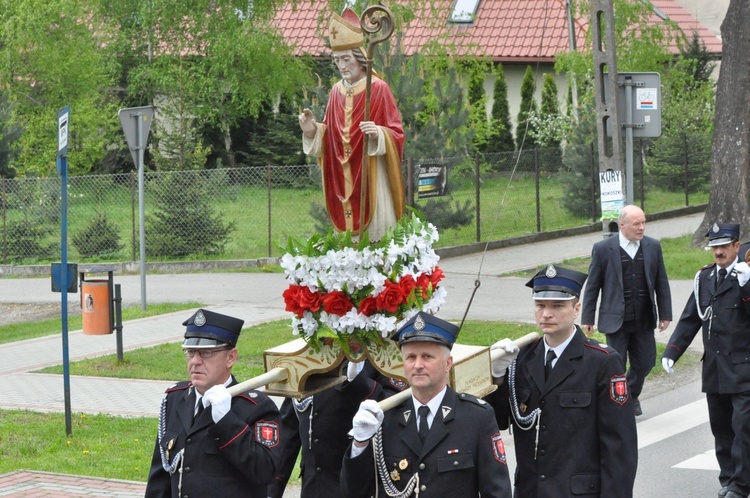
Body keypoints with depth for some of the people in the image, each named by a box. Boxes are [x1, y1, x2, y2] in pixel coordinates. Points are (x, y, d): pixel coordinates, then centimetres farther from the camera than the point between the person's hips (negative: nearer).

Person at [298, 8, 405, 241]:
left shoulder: (378, 89, -8)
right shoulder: (336, 91, 9)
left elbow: (396, 133, -9)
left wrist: (378, 134, -28)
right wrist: (313, 131, -4)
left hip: (371, 176, -5)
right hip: (343, 178, 5)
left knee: (375, 230, -3)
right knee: (347, 230, 7)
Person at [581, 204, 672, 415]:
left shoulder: (653, 247, 3)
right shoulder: (603, 249, -6)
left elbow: (661, 283, 9)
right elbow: (592, 286, -1)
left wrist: (665, 314, 8)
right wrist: (587, 319, 0)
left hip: (644, 319, 3)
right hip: (616, 319, -3)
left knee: (645, 362, 9)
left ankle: (631, 395, 35)